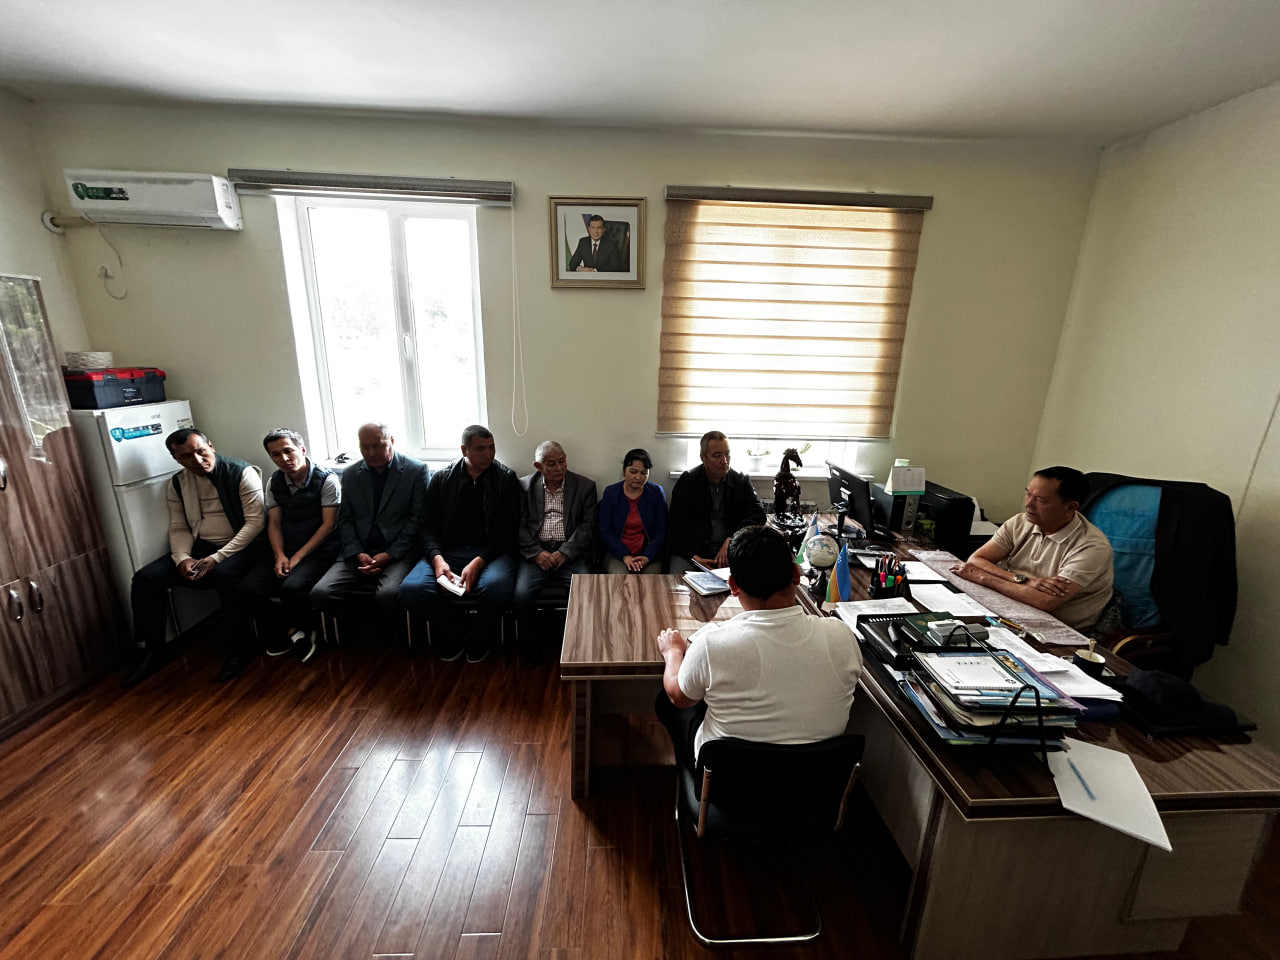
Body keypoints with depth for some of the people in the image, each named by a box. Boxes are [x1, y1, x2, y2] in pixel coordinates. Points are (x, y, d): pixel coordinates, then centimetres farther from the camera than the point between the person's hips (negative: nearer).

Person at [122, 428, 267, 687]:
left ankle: (240, 649, -19)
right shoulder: (177, 484, 8)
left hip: (240, 545, -6)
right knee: (146, 577, -12)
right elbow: (178, 527, 10)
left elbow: (255, 521, -16)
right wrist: (182, 558, -12)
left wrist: (217, 558, -22)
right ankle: (152, 652, 6)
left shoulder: (242, 473, -11)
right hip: (200, 547, 6)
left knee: (224, 574, -36)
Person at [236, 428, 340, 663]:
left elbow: (328, 524, -11)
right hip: (285, 549, 6)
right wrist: (279, 555, -8)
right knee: (249, 587, -15)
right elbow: (274, 523, 9)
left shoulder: (326, 480, -9)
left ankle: (302, 631, 3)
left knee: (292, 587, -30)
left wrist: (298, 556, -14)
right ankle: (285, 635, 7)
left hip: (319, 549, -6)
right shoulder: (274, 483, 10)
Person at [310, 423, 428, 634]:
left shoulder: (417, 471, -1)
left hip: (398, 551, -4)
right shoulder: (350, 474, 13)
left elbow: (418, 519, -5)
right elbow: (345, 519, 11)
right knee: (320, 593, -19)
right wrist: (357, 554, -6)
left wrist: (389, 555, -12)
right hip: (358, 551, 4)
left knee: (388, 595, -31)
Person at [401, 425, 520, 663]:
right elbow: (429, 526, 8)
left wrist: (478, 562, -16)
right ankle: (453, 638, 3)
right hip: (448, 551, 2)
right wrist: (437, 558, -13)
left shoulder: (506, 478, 3)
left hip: (491, 551, -2)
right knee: (410, 590, -25)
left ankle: (479, 643, -2)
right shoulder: (441, 479, 9)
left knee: (496, 586, -36)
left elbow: (509, 529, -3)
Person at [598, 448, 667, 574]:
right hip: (617, 553, 0)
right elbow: (605, 531, 1)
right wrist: (624, 556, -12)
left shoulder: (656, 492, 5)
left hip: (648, 554, 1)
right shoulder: (610, 492, 4)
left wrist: (647, 557, -12)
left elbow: (661, 532, 3)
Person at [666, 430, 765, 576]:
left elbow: (758, 513, -1)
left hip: (731, 552, 2)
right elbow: (677, 525, -2)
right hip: (691, 552, -2)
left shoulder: (742, 481, 9)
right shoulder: (687, 481, 2)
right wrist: (694, 557, -16)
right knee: (677, 579, -31)